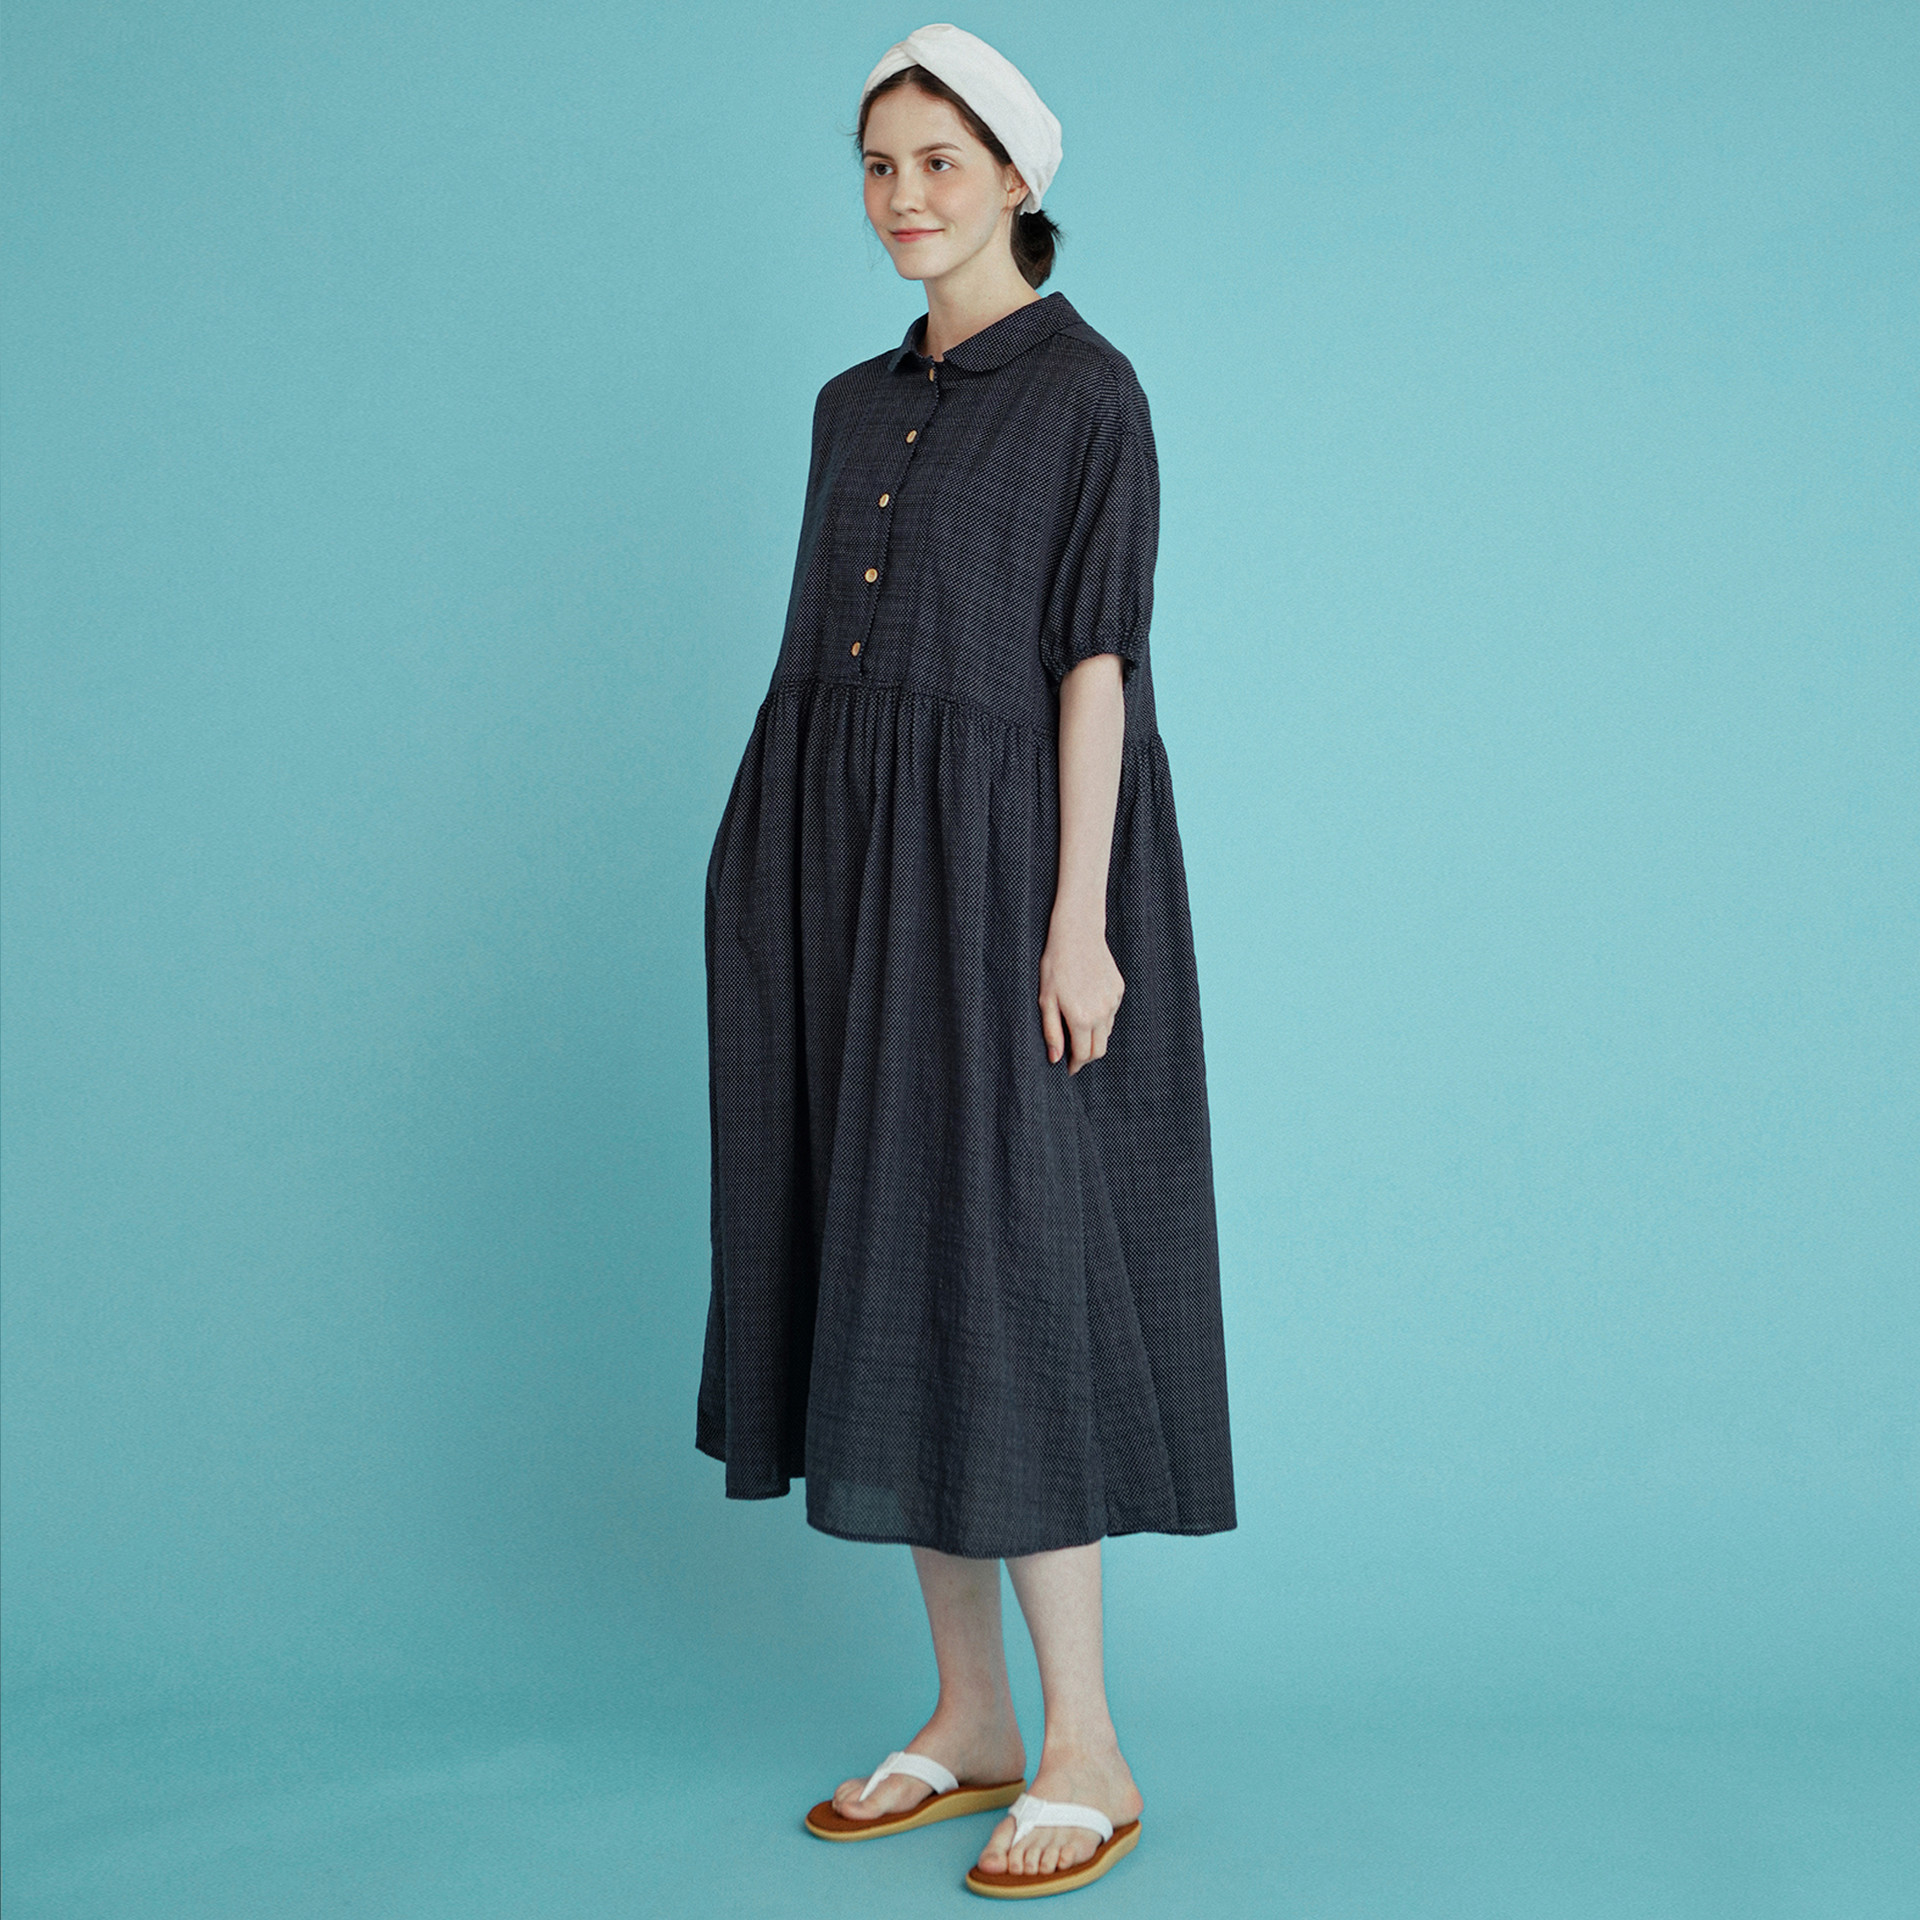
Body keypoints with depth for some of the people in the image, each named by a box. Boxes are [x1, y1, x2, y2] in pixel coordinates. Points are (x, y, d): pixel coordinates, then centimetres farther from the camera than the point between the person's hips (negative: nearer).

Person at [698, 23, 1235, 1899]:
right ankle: (969, 1715, 16)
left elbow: (1095, 659, -10)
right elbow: (838, 642, 16)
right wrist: (783, 899, 12)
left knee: (991, 1277, -9)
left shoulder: (1085, 390, -3)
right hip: (844, 872, 7)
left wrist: (1077, 919, -17)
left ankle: (1083, 1748, 1)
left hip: (984, 861, -7)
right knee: (884, 1279, 6)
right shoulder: (857, 405, 17)